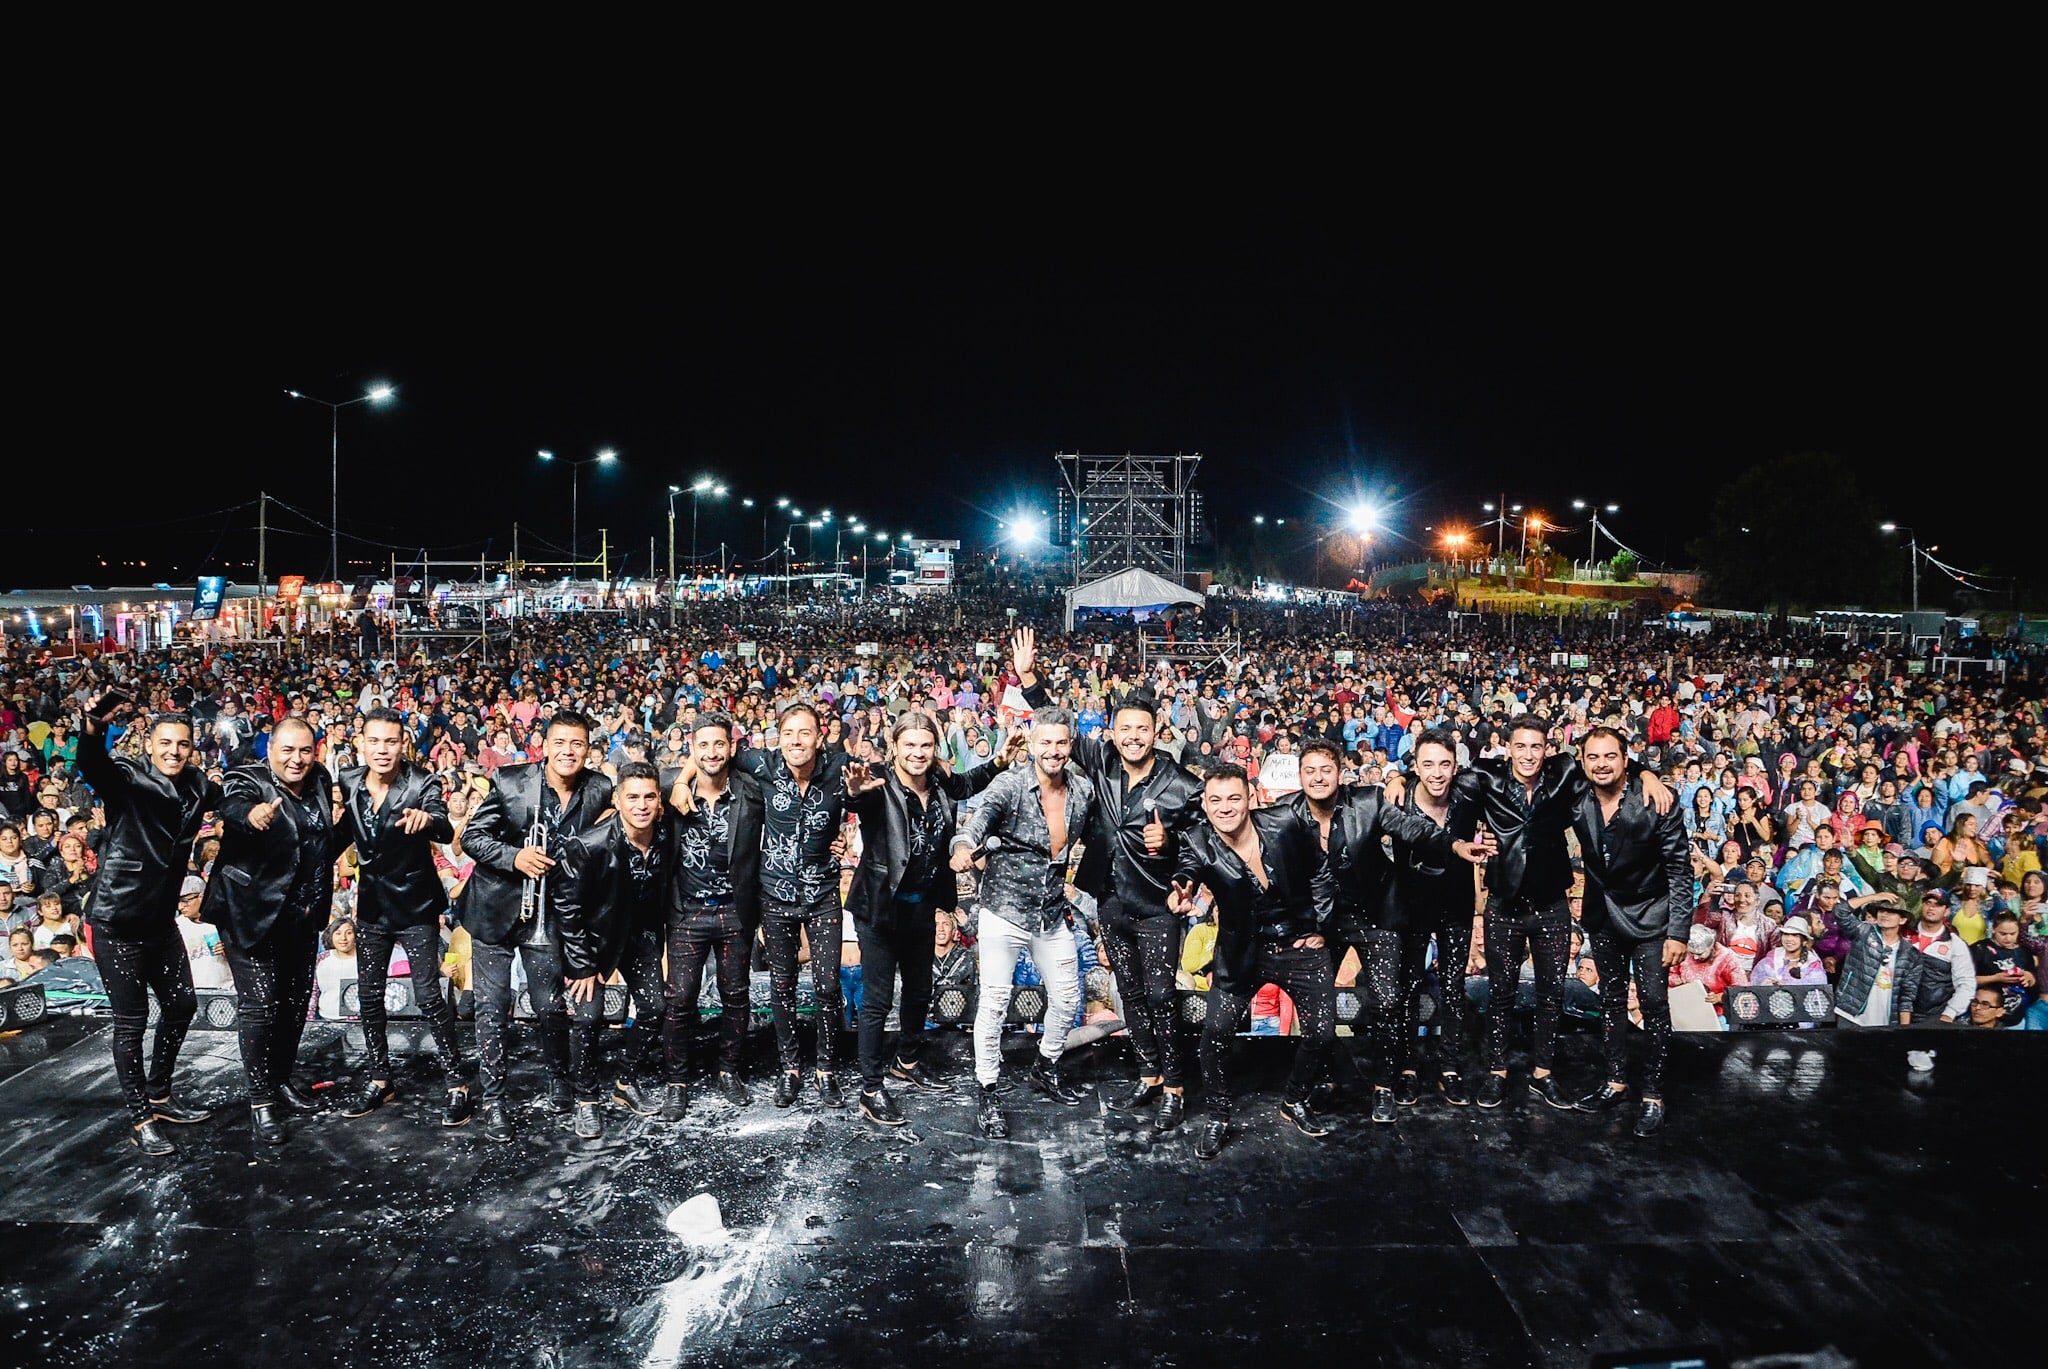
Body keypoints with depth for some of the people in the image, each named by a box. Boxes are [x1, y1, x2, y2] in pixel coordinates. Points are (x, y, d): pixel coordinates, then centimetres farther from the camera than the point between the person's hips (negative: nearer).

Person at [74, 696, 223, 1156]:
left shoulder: (196, 786, 4)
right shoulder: (126, 777, -14)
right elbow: (90, 765, -33)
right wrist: (94, 728, -54)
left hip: (161, 919, 7)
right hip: (118, 921, -6)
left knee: (181, 1004, 15)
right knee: (131, 1021, 0)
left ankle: (159, 1097, 32)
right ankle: (141, 1120, 12)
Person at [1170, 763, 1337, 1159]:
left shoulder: (1287, 822, -16)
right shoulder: (1200, 844, -18)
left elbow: (1321, 875, -2)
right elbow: (1187, 866, -38)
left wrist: (1320, 929, -2)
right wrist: (1182, 890, -61)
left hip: (1301, 946, 1)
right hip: (1243, 951, -1)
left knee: (1322, 1034, 0)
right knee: (1217, 1028, -15)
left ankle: (1295, 1103, 28)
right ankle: (1217, 1117, 7)